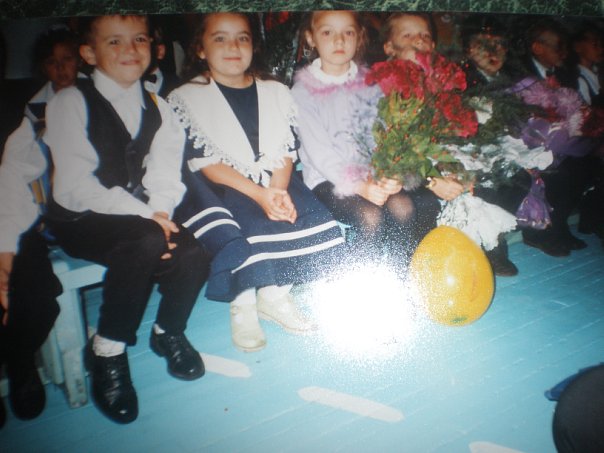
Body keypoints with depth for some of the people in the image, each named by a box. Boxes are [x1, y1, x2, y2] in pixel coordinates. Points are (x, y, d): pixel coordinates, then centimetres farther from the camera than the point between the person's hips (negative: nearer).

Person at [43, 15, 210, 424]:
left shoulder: (157, 109, 11)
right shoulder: (70, 103, -6)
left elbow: (164, 172, 1)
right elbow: (77, 184, -15)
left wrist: (160, 212, -20)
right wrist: (146, 217, -23)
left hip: (140, 214, 5)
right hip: (81, 219, -4)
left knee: (192, 255, -22)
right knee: (146, 242, -33)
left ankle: (169, 330, 9)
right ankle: (107, 350, -12)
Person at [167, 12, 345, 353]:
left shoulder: (276, 93, 14)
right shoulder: (187, 98, 2)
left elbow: (286, 152, 5)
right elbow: (204, 162, -8)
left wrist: (277, 190, -16)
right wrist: (259, 194, -20)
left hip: (274, 185, 4)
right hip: (217, 190, -3)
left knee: (324, 231, -17)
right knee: (232, 241, -32)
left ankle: (274, 294, 1)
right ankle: (244, 306, -6)